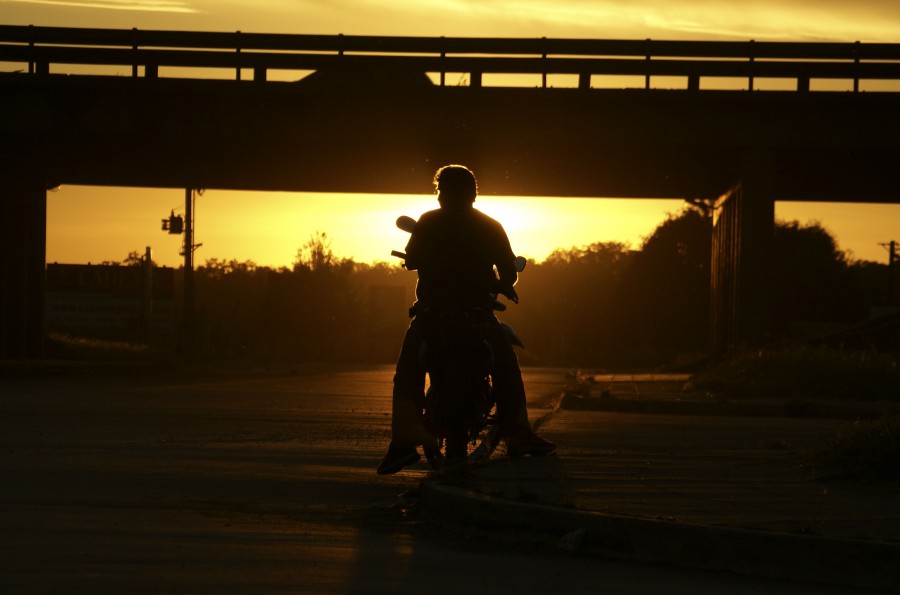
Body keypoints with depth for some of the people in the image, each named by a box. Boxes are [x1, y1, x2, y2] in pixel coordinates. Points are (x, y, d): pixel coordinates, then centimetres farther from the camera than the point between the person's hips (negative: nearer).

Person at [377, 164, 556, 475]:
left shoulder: (428, 223, 0)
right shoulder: (490, 227, 3)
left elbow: (411, 261, 3)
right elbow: (509, 271, 2)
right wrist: (504, 286, 22)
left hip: (432, 310, -1)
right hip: (478, 310, 1)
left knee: (408, 371, 10)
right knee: (507, 367, 19)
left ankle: (405, 436, -8)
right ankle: (518, 433, 13)